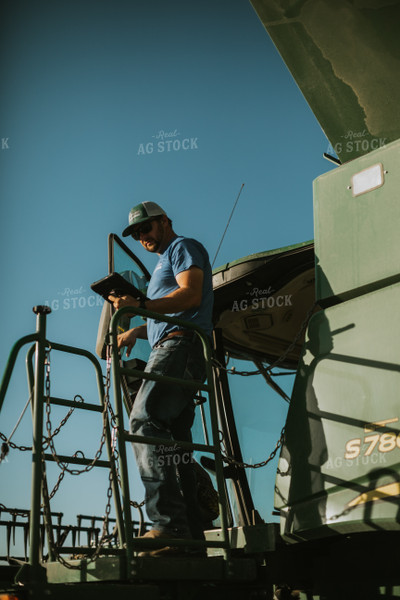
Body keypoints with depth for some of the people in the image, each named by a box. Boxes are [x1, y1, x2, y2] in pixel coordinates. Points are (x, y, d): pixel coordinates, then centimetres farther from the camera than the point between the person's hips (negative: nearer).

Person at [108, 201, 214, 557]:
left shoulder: (184, 248, 6)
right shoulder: (165, 263, 35)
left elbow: (190, 295, -12)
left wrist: (140, 305, -23)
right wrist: (137, 331, 16)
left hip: (182, 345, -10)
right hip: (170, 350, 10)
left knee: (145, 421, -24)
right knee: (174, 440, 1)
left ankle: (168, 524, -34)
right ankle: (191, 534, -3)